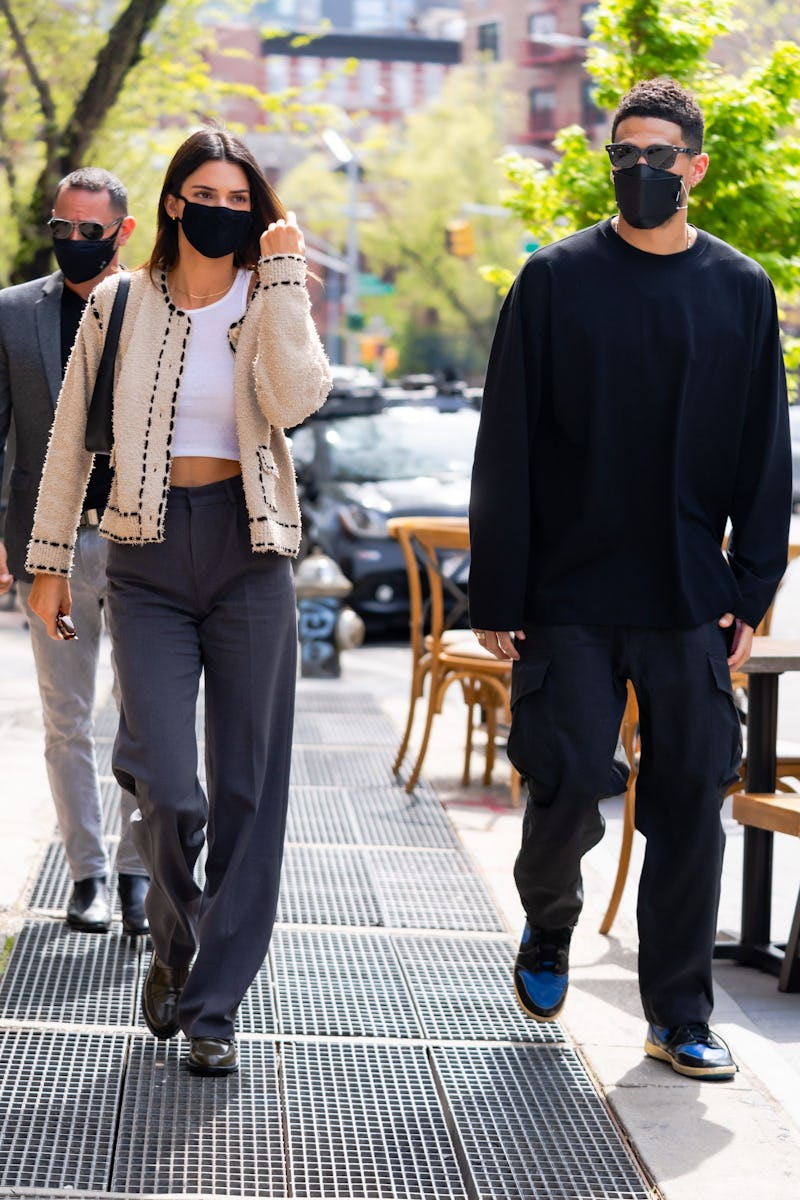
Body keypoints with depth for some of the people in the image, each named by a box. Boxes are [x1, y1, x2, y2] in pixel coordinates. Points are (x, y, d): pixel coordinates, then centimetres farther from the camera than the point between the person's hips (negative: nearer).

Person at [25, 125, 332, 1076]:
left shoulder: (269, 306, 5)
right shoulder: (121, 306, 5)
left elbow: (296, 400, -15)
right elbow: (71, 437, 9)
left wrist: (283, 277, -12)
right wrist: (48, 558, 8)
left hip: (248, 553, 1)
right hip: (148, 556, -1)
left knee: (246, 789, 1)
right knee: (168, 790, -11)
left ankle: (213, 1006, 12)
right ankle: (174, 944, 20)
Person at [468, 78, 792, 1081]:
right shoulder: (556, 280, 1)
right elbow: (505, 449, -1)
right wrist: (496, 595, -5)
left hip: (690, 602, 2)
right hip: (570, 595, -2)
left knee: (691, 794, 2)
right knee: (567, 781, -4)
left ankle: (678, 1017, 13)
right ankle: (547, 932, 28)